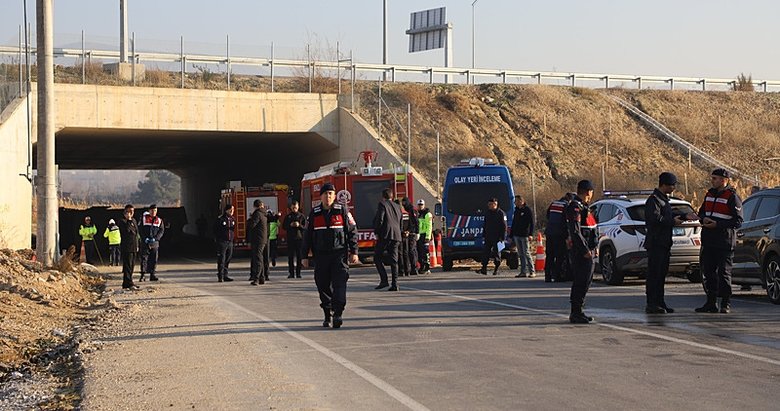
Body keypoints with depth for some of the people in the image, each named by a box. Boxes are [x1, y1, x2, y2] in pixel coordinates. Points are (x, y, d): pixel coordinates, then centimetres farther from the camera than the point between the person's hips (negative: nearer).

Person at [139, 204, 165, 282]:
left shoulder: (159, 220, 10)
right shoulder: (143, 219, 5)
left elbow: (161, 231, 4)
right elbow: (140, 229, 2)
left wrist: (155, 238, -11)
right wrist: (145, 238, -11)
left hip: (155, 242, 2)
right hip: (145, 242, -2)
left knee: (154, 259, 1)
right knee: (144, 258, -5)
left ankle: (152, 275, 6)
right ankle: (142, 275, -3)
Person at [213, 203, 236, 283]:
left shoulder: (233, 220, 11)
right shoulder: (220, 219, -7)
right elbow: (215, 231, -4)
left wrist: (233, 239, 14)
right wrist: (216, 240, -7)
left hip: (230, 242, 6)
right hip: (222, 242, -6)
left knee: (228, 260, 8)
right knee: (221, 260, -6)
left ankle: (225, 276, 15)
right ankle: (220, 276, -2)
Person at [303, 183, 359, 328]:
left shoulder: (342, 211, 3)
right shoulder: (314, 213, 9)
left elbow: (352, 232, 3)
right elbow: (308, 235, 13)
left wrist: (354, 252, -3)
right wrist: (304, 255, 10)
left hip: (339, 253, -2)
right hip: (321, 255, 3)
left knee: (339, 283, -14)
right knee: (323, 286, 4)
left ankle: (338, 313, -18)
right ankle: (327, 315, 16)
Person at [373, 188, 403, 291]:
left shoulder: (382, 204, -2)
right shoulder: (397, 207, 19)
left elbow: (379, 219, -12)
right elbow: (400, 222, 21)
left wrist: (376, 232, -3)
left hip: (385, 236, -6)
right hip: (396, 236, 6)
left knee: (377, 257, 2)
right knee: (393, 261, 6)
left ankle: (384, 280, -10)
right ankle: (394, 284, 0)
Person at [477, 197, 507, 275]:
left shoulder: (501, 213, -6)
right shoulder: (487, 213, 14)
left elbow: (504, 226, -9)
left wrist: (502, 237, -15)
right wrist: (484, 235, 14)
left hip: (497, 237, -6)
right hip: (488, 237, 6)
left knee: (497, 253, 2)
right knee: (485, 252, -2)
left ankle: (496, 269, 11)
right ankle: (484, 268, -4)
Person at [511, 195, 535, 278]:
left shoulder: (527, 210, -6)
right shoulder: (516, 210, 15)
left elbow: (531, 223, -10)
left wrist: (531, 234, -20)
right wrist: (511, 234, 16)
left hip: (524, 235, -7)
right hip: (516, 235, 7)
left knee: (526, 253, -8)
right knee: (521, 254, 7)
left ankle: (532, 271, -4)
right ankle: (523, 272, 10)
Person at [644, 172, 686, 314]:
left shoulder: (664, 199, 19)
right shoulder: (653, 200, -14)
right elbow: (655, 218, -25)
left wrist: (683, 216, 13)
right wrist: (672, 221, -17)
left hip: (664, 243, 10)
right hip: (655, 243, -10)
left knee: (662, 273, 12)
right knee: (654, 274, -8)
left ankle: (659, 302, 18)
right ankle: (651, 305, -6)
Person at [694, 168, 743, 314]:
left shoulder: (732, 197, -8)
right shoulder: (710, 194, 14)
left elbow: (738, 221, -12)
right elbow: (701, 212, 23)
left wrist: (718, 224, -19)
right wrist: (703, 219, -1)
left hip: (724, 242, -7)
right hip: (708, 241, 7)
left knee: (724, 272, -4)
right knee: (708, 271, 8)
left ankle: (726, 304, 3)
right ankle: (711, 303, 15)